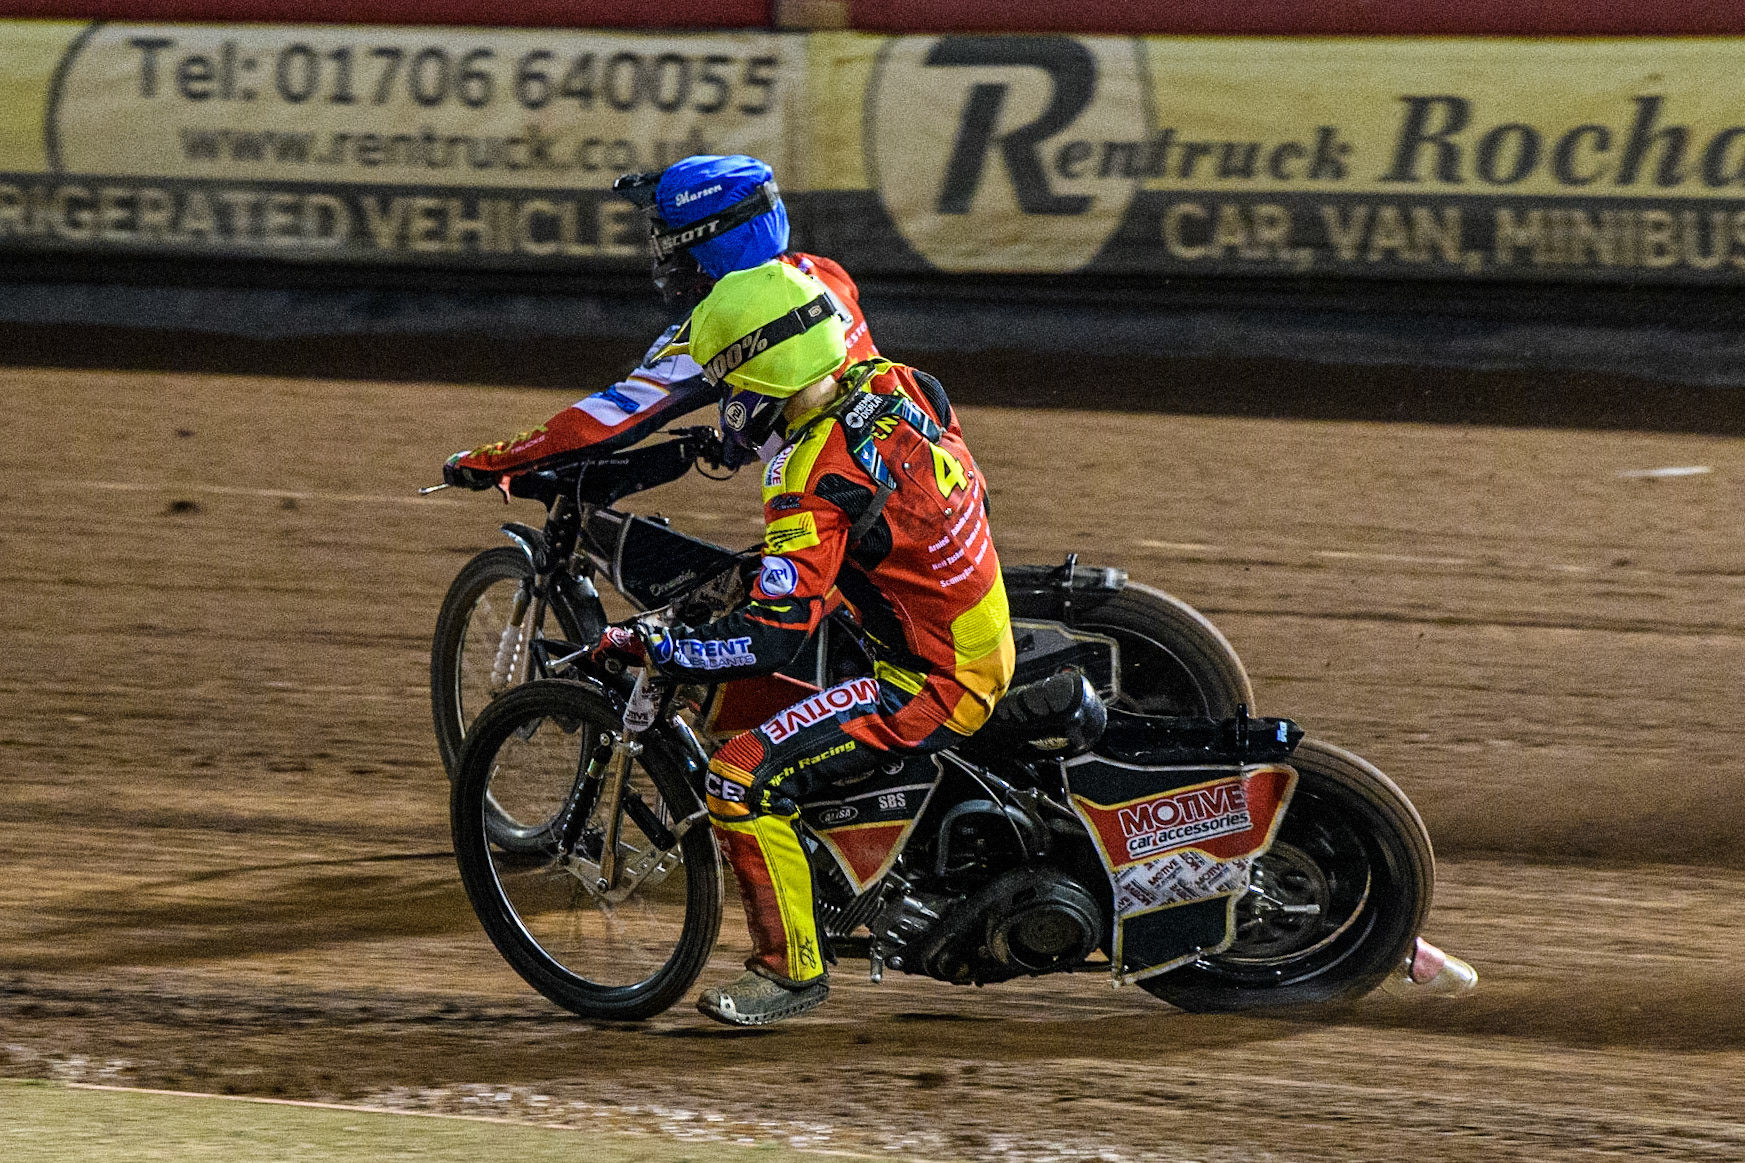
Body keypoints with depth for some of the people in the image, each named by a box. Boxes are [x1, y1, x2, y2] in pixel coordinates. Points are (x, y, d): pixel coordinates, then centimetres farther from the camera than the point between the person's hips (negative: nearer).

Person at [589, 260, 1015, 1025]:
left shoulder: (818, 485, -25)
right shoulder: (899, 386, 0)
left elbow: (769, 639, -29)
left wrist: (646, 647, -19)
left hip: (932, 687, -10)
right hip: (985, 641, 10)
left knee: (742, 780, -15)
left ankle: (791, 966, -4)